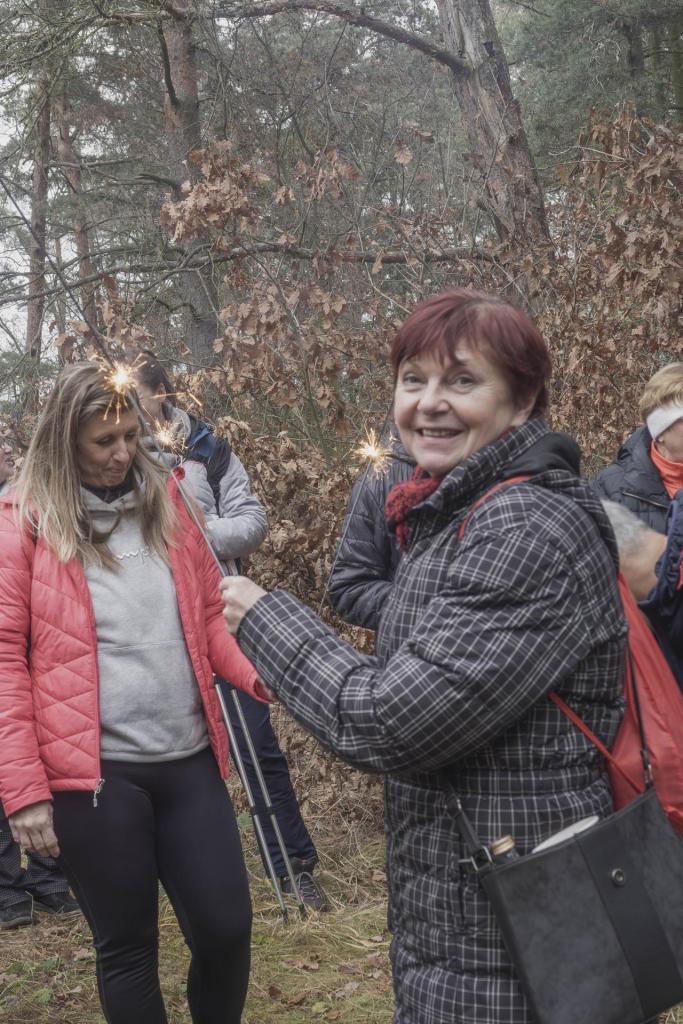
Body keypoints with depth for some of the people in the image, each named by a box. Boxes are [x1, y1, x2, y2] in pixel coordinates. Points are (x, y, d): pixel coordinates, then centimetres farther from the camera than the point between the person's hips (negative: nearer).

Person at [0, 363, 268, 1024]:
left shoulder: (165, 500, 10)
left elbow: (208, 618, 15)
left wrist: (262, 676, -6)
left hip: (188, 760, 4)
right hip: (92, 772, -3)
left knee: (226, 927, 6)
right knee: (127, 946, 8)